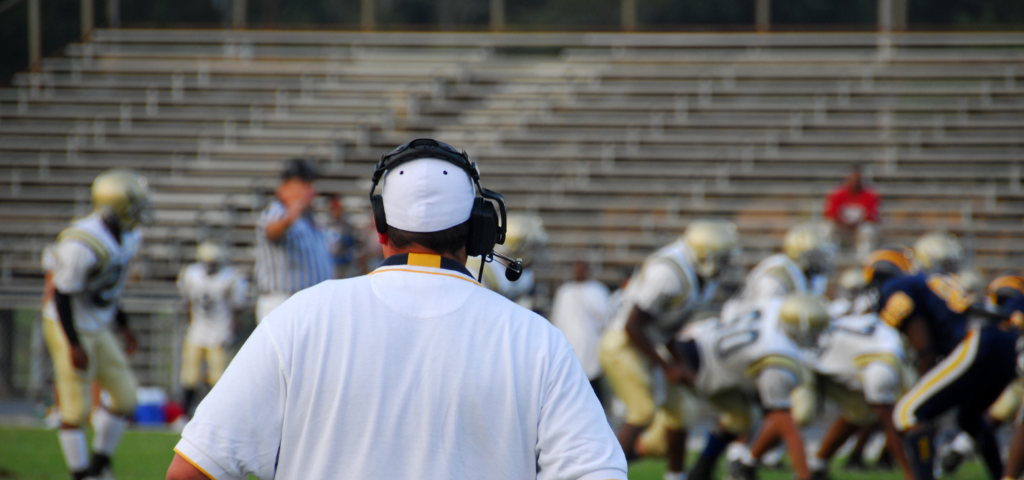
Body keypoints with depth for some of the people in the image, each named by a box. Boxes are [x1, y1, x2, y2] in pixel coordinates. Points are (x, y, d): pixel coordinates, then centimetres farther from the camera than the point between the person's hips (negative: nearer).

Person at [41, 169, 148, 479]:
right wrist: (74, 346, -21)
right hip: (70, 329, -9)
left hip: (99, 329, 9)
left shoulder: (127, 240, 0)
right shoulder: (82, 246, -28)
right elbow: (62, 296, -22)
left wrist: (123, 326, 16)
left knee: (125, 397, 7)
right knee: (76, 410, -3)